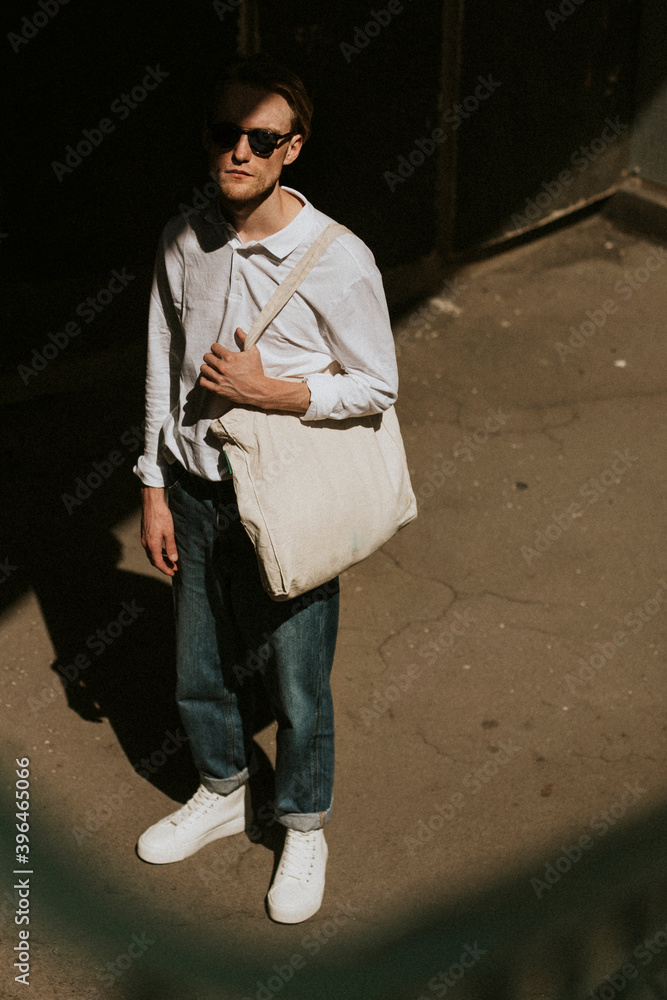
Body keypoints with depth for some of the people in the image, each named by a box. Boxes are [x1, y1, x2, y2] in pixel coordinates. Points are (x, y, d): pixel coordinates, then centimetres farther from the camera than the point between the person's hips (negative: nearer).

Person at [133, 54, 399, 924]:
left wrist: (268, 390, -22)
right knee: (201, 671, 21)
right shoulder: (182, 242, -5)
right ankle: (222, 795, 47)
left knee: (298, 688, 10)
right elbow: (163, 371, 4)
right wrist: (154, 491, 5)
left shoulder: (338, 261, -19)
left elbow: (378, 387, -10)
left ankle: (305, 829, 36)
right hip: (194, 491, 4)